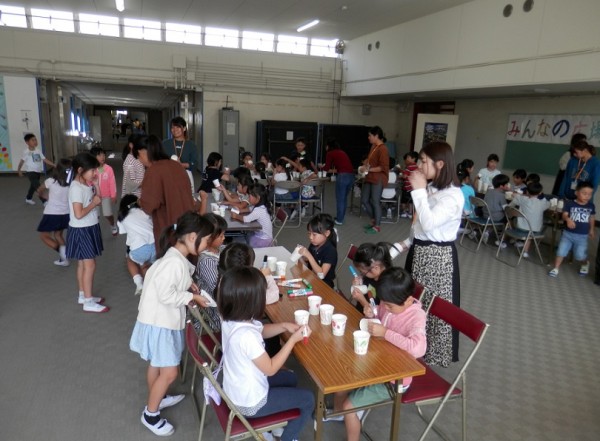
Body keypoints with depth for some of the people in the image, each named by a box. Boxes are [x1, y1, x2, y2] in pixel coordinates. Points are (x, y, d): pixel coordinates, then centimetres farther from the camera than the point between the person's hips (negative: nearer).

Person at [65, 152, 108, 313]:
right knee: (90, 265, -5)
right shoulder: (76, 188, -21)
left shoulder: (86, 185, 7)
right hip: (81, 231, -9)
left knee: (83, 264, 17)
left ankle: (83, 295, 29)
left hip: (89, 228, 9)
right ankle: (88, 302, 3)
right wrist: (94, 202, -17)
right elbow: (79, 214, -26)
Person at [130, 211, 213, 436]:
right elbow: (166, 295, -29)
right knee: (169, 372, 1)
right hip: (159, 322, -10)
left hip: (165, 320, 10)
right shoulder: (175, 261, -29)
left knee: (156, 365, 26)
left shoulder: (176, 257, 1)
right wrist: (192, 297, -18)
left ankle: (156, 399, 45)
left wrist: (188, 284, 3)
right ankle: (150, 414, 19)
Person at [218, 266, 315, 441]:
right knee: (308, 399, 9)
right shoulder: (246, 335, -39)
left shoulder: (230, 319, -12)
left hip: (235, 390, 8)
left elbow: (261, 330, 7)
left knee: (290, 378, 27)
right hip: (250, 402, -8)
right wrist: (293, 340, -18)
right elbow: (270, 369, -23)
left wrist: (284, 326, -8)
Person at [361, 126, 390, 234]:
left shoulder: (382, 149, -16)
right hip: (369, 178, 9)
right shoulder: (373, 146, 11)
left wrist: (369, 169, -17)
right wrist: (365, 165, 8)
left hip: (378, 180, -9)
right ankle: (374, 220, 31)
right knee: (364, 201, 13)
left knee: (375, 202, -2)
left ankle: (377, 226, 11)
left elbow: (383, 167, -20)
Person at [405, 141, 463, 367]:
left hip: (438, 256, -9)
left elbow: (428, 224, -32)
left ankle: (435, 354, 26)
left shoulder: (453, 195, -22)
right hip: (420, 250, 9)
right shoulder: (432, 188, 5)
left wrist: (419, 190, -27)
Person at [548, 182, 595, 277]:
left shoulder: (591, 206, 0)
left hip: (582, 236, 1)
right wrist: (568, 219, -38)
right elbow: (564, 215, -15)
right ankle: (555, 269, 13)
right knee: (561, 251, -1)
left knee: (580, 255, 2)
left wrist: (591, 230, 22)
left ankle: (585, 264, 36)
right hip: (568, 233, -1)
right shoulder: (569, 204, -9)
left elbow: (591, 218, 13)